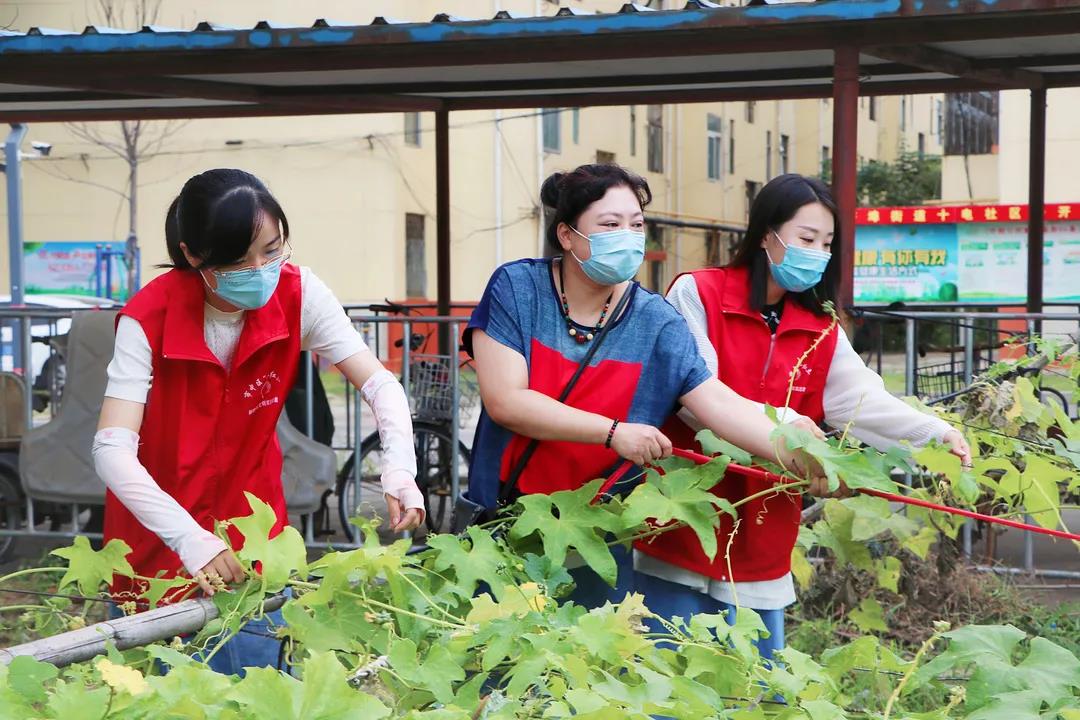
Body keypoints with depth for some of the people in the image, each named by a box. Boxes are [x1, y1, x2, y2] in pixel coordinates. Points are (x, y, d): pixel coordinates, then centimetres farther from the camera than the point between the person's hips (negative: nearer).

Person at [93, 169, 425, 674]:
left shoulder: (298, 294, -16)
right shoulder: (149, 319, -24)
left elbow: (379, 384, -15)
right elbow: (113, 450, -30)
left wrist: (399, 469, -34)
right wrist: (189, 538, -43)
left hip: (252, 519, 2)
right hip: (159, 534, -2)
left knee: (258, 670, 8)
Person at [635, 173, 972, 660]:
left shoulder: (821, 334, 12)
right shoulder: (696, 295, -4)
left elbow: (864, 400, -3)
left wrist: (937, 435, -20)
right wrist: (781, 423, -26)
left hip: (760, 554, 5)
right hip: (680, 540, -5)